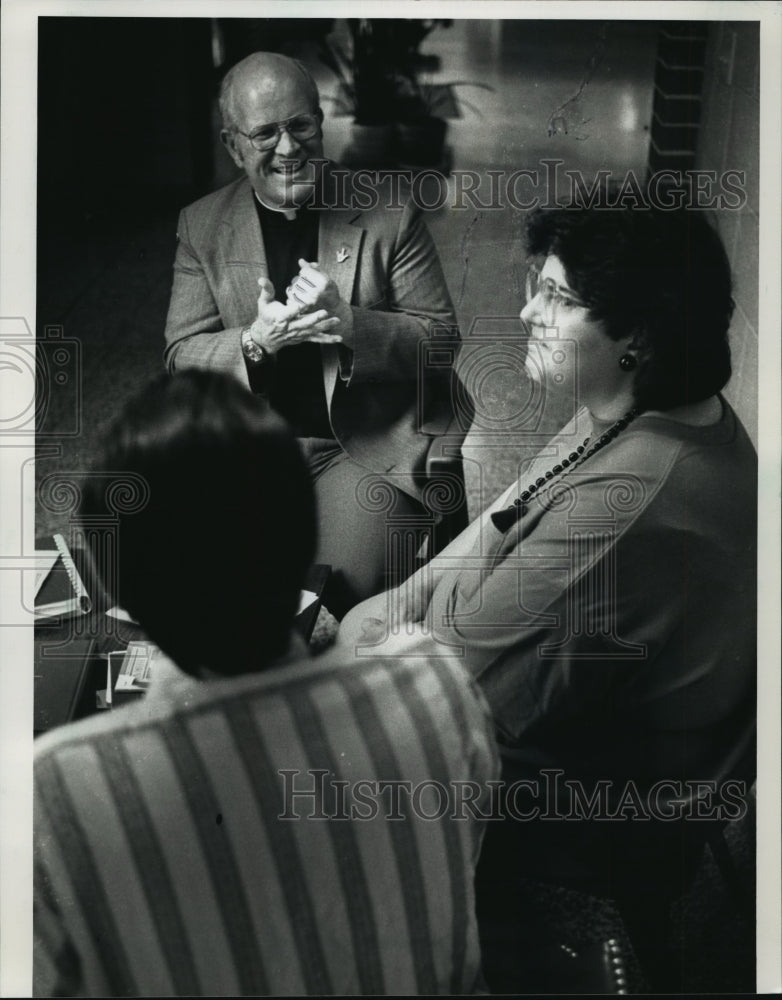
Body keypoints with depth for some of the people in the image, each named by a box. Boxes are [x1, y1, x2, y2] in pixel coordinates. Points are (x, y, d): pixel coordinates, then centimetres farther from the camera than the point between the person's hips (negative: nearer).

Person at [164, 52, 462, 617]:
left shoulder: (390, 214, -1)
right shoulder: (203, 226, 6)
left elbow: (443, 339, -2)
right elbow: (181, 354, 4)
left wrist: (349, 324, -21)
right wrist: (255, 341, -19)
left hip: (373, 444, -2)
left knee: (348, 586, -23)